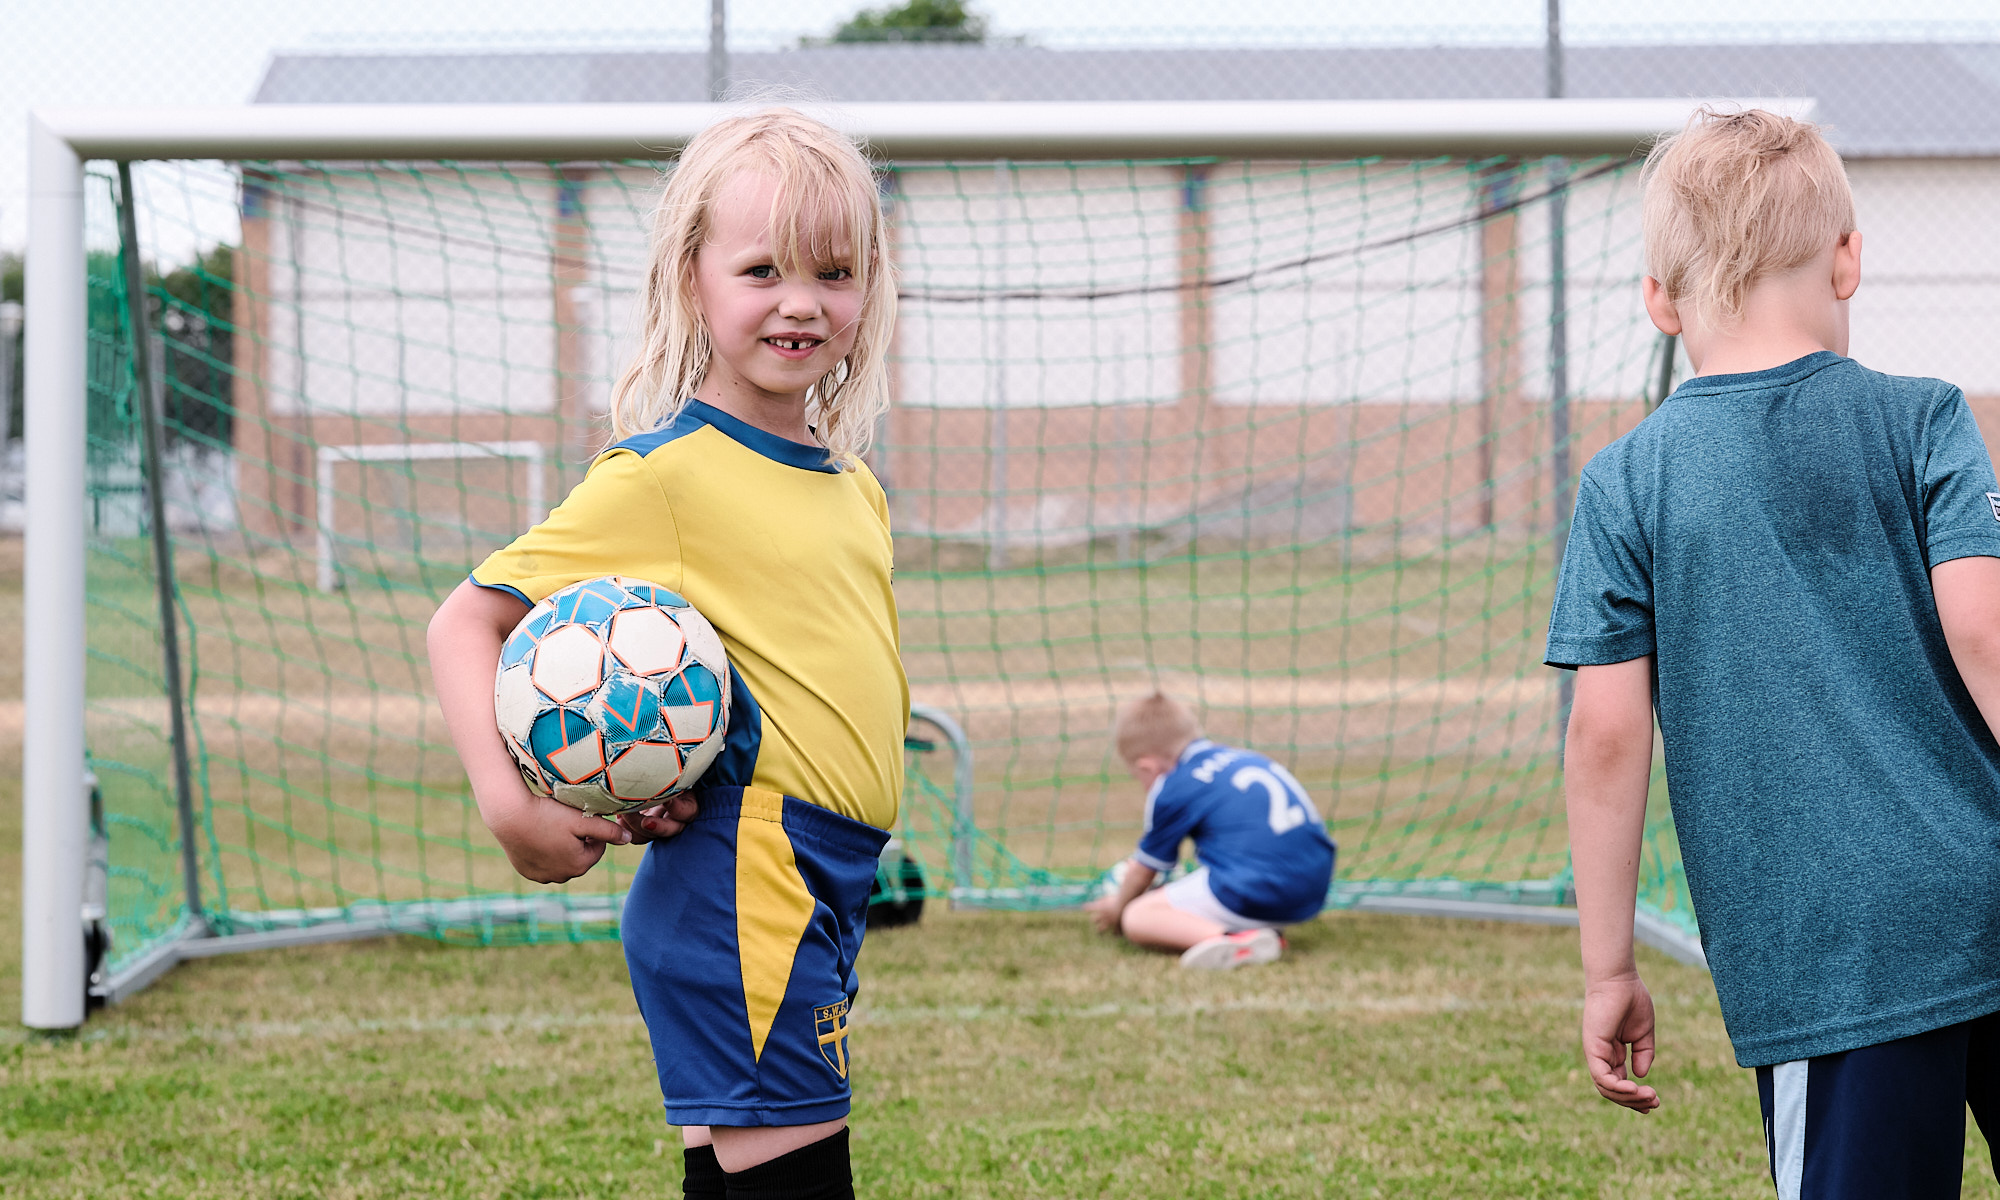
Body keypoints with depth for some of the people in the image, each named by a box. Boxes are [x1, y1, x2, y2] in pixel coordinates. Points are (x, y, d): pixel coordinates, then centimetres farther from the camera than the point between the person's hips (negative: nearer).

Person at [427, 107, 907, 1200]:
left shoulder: (856, 490, 12)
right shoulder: (660, 473, -10)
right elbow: (466, 621, -8)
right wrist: (508, 803, -23)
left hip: (819, 893, 8)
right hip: (742, 894, -8)